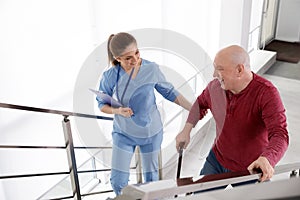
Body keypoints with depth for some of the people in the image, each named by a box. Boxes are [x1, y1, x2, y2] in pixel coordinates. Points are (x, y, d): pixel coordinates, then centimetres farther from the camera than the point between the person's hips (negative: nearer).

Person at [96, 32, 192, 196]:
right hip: (123, 133, 0)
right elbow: (102, 104, -4)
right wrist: (117, 110, -25)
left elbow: (169, 92, -3)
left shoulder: (151, 69, -17)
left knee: (151, 177, 16)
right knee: (118, 180, 2)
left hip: (151, 132, 0)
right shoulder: (109, 77, -17)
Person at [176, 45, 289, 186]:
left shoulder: (267, 94, -26)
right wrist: (186, 130, 3)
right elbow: (201, 103, 13)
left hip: (250, 170, -4)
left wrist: (267, 159, -53)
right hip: (216, 160, 5)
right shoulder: (215, 86, -10)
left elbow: (279, 135, -34)